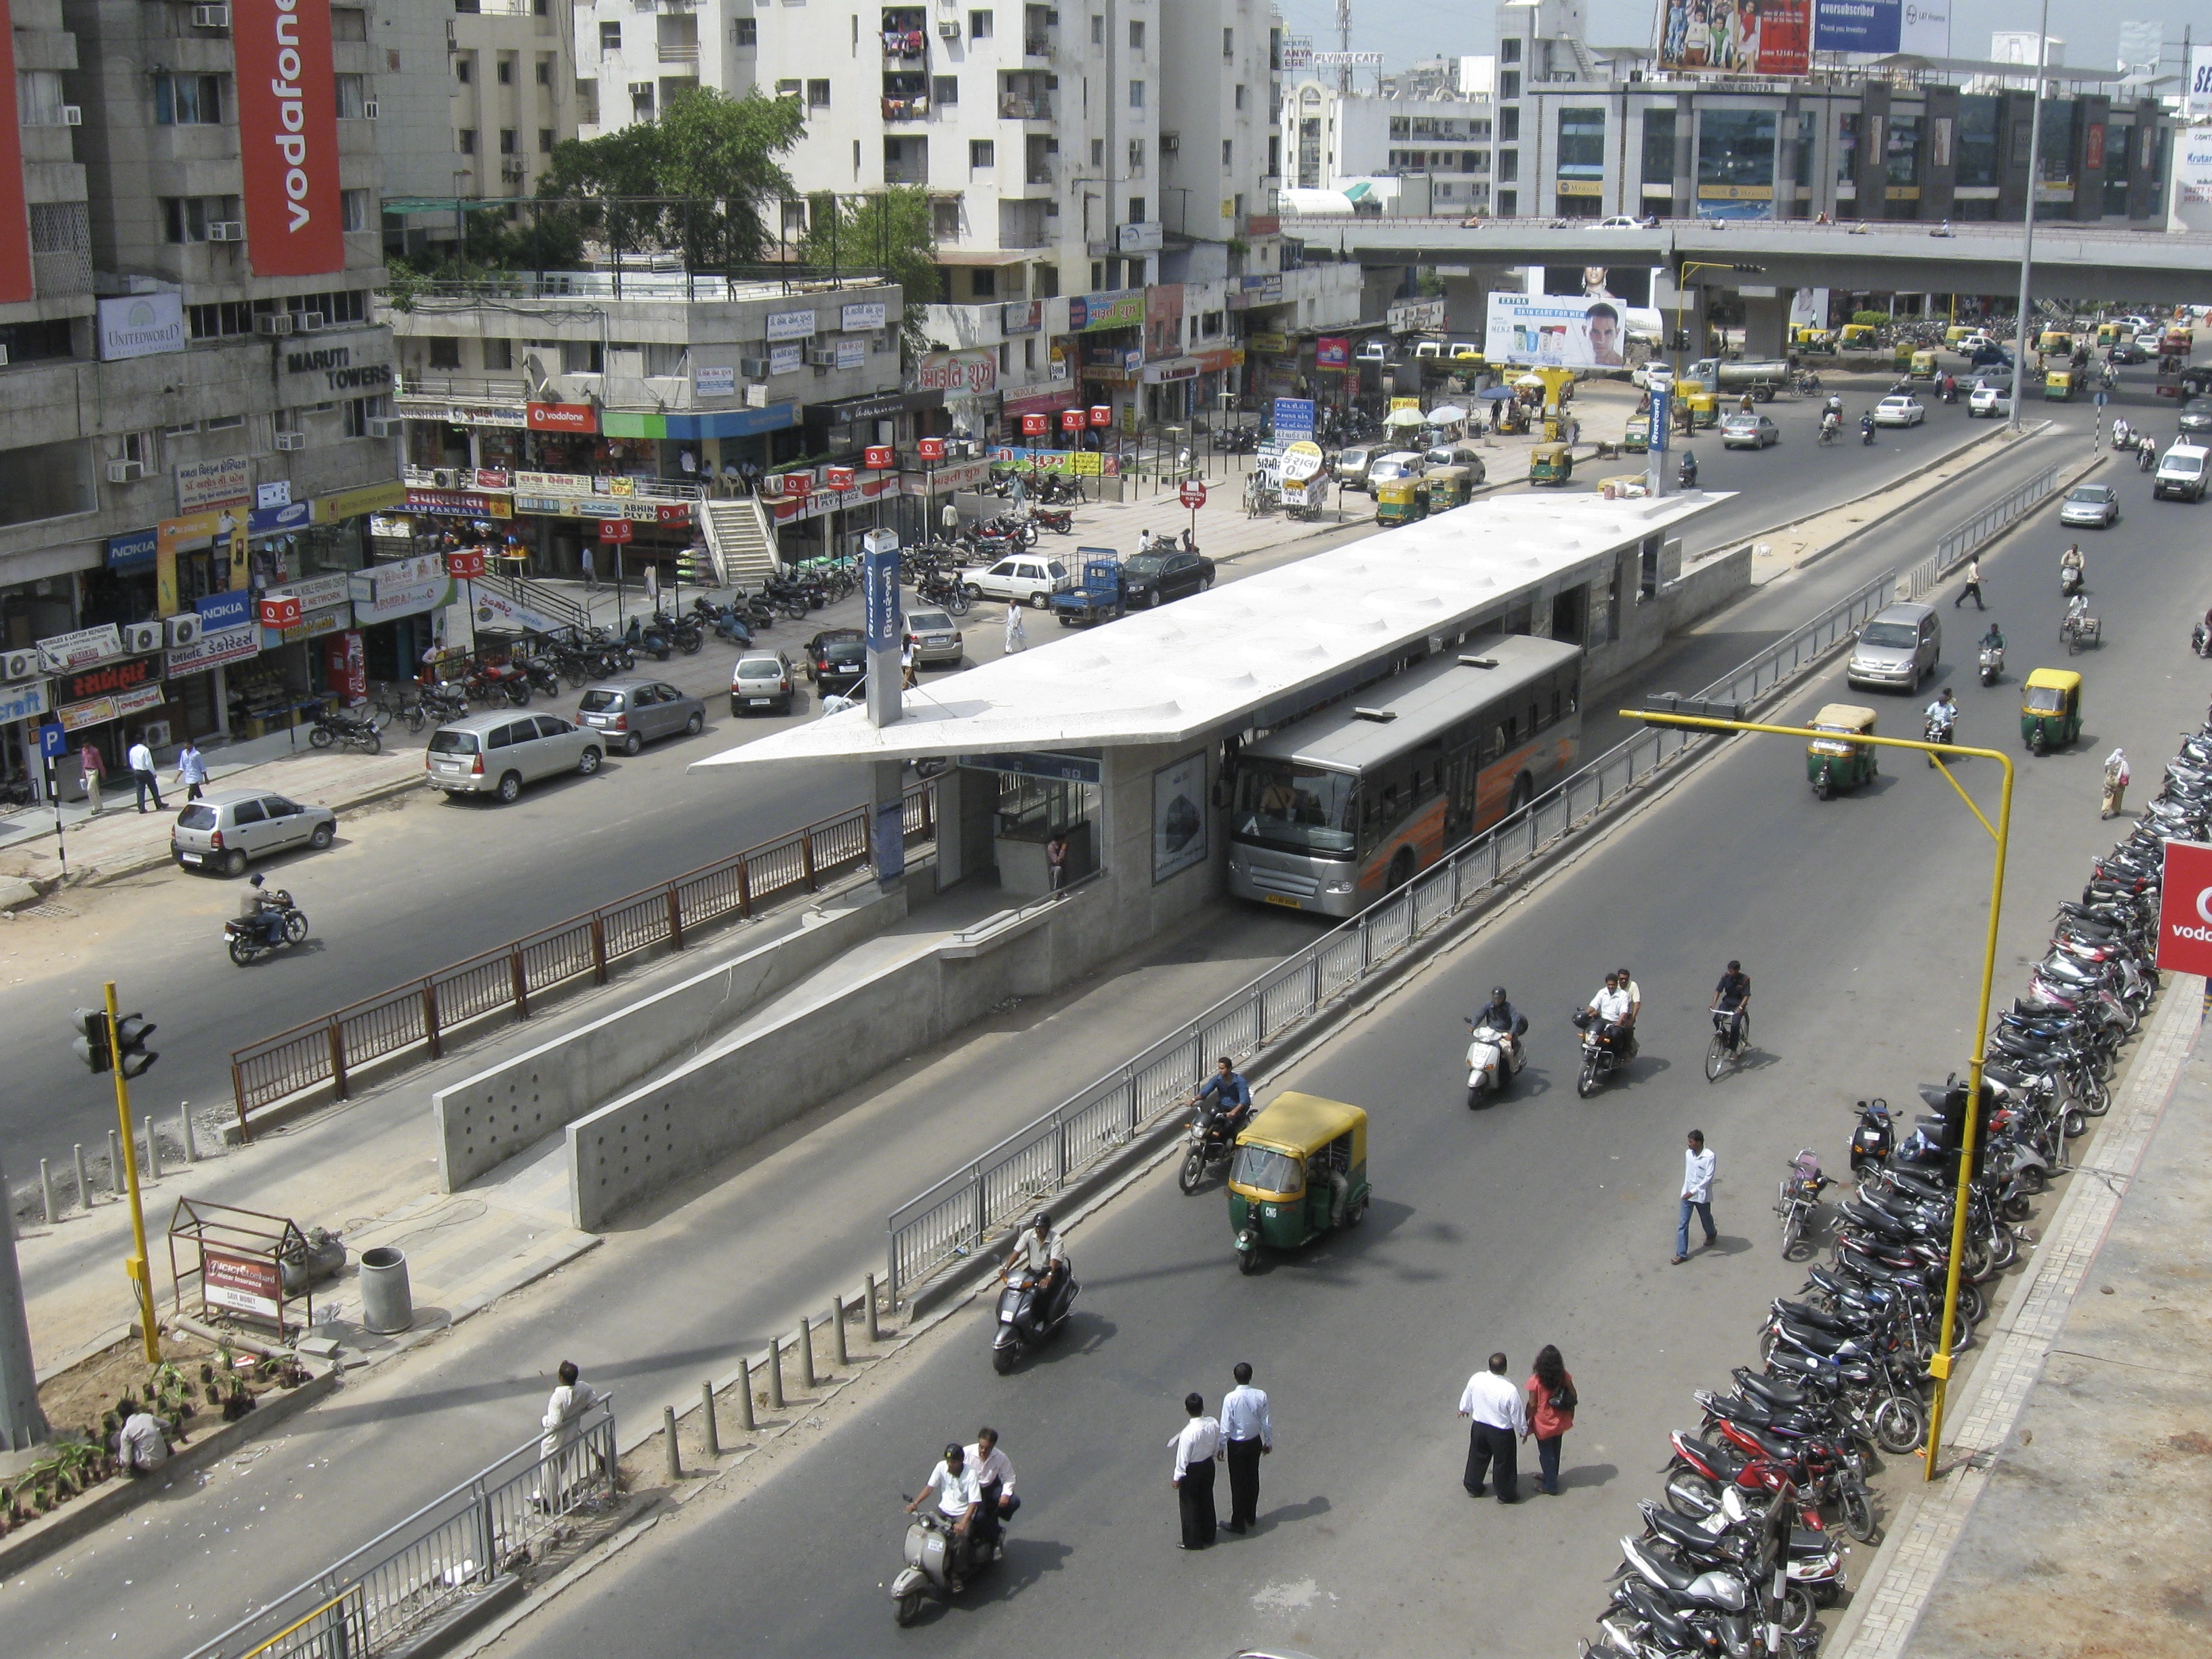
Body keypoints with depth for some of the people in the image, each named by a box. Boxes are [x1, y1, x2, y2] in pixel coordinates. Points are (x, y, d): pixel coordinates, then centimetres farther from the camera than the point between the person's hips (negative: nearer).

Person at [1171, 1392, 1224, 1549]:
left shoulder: (1188, 1433, -33)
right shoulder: (1214, 1424, -16)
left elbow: (1183, 1458, -22)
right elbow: (1216, 1447, 1)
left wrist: (1177, 1477, -9)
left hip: (1192, 1471, -6)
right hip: (1208, 1466, 6)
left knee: (1190, 1506, 14)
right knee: (1207, 1502, 24)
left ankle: (1193, 1542, 29)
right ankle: (1208, 1537, 40)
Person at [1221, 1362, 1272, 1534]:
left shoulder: (1230, 1399, -25)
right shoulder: (1261, 1396, -15)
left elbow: (1226, 1427, -18)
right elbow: (1267, 1423, -6)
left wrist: (1221, 1446, -2)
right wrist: (1269, 1442, 10)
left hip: (1237, 1445, -3)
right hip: (1255, 1442, 3)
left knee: (1238, 1483, 9)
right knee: (1253, 1480, 21)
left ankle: (1239, 1524, 19)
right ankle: (1251, 1517, 36)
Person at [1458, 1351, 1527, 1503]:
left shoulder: (1476, 1379, -18)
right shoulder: (1510, 1390, -32)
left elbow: (1467, 1397, 3)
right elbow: (1518, 1415, -17)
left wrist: (1464, 1409, 26)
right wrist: (1523, 1430, 3)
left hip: (1479, 1427, 4)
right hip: (1502, 1433, -4)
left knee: (1477, 1458, 26)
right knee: (1504, 1463, 19)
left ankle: (1473, 1488, 44)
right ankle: (1506, 1495, 37)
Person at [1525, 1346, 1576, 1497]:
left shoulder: (1535, 1381, -26)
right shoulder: (1564, 1376, -14)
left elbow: (1532, 1405, -19)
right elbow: (1573, 1397, -5)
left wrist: (1525, 1424, -6)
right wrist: (1571, 1416, 13)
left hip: (1543, 1425, -4)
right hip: (1560, 1423, 4)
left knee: (1546, 1454, 15)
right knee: (1555, 1451, 25)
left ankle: (1550, 1486, 28)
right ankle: (1550, 1476, 45)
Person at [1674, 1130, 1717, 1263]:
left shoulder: (1709, 1156, -21)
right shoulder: (1688, 1154, -3)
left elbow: (1708, 1177, -22)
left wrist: (1694, 1191, -26)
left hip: (1702, 1195, -4)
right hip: (1687, 1193, 4)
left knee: (1706, 1219, 22)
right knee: (1683, 1223, 0)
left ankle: (1711, 1235, 54)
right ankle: (1681, 1254, 3)